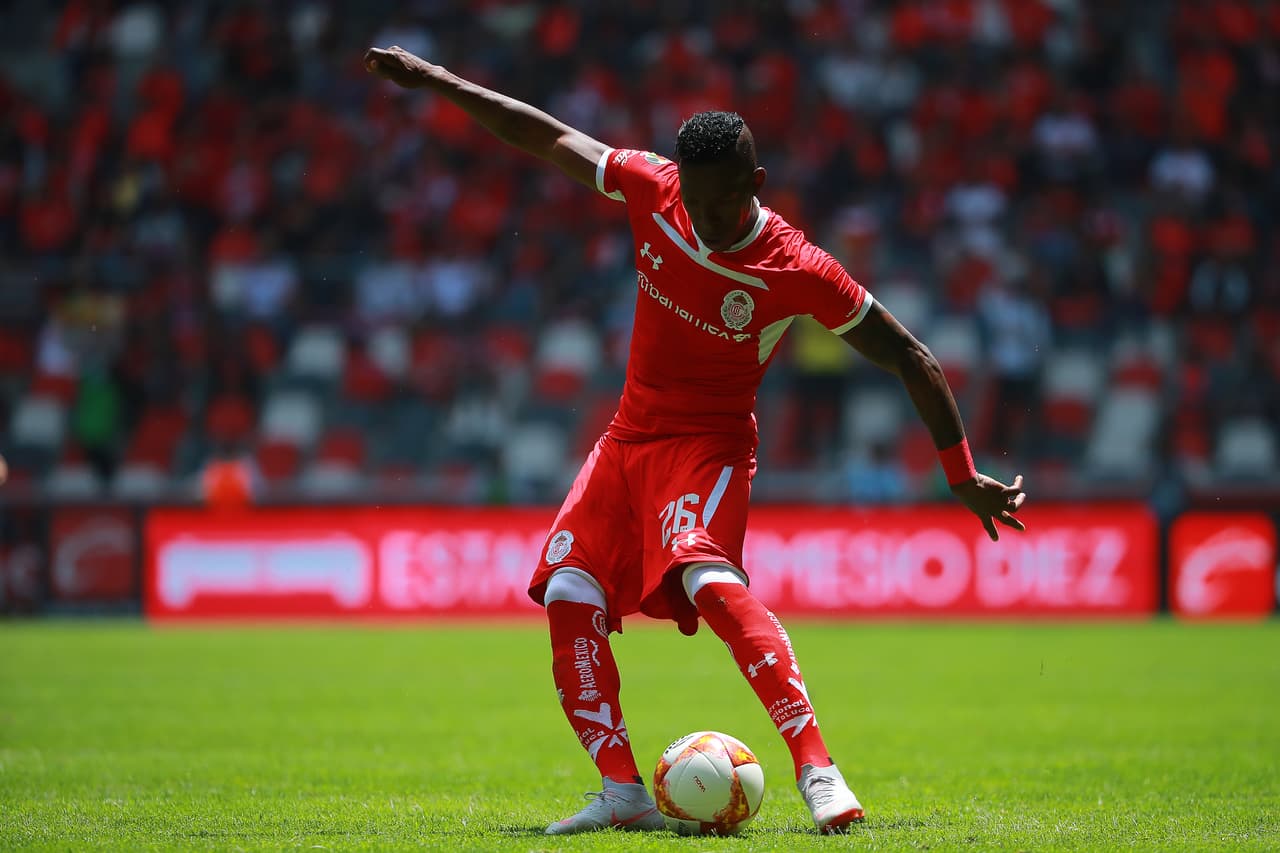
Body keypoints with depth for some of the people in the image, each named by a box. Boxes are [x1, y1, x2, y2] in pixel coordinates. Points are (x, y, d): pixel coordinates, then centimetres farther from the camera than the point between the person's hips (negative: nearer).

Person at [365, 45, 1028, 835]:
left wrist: (962, 475, -11)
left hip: (710, 444, -6)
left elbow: (911, 359, -12)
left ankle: (817, 770, -38)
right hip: (629, 437, 6)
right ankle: (624, 792, -6)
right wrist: (432, 78, 6)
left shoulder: (798, 272, -20)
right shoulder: (651, 188, -8)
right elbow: (545, 135, 4)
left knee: (707, 577, -32)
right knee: (568, 593, -8)